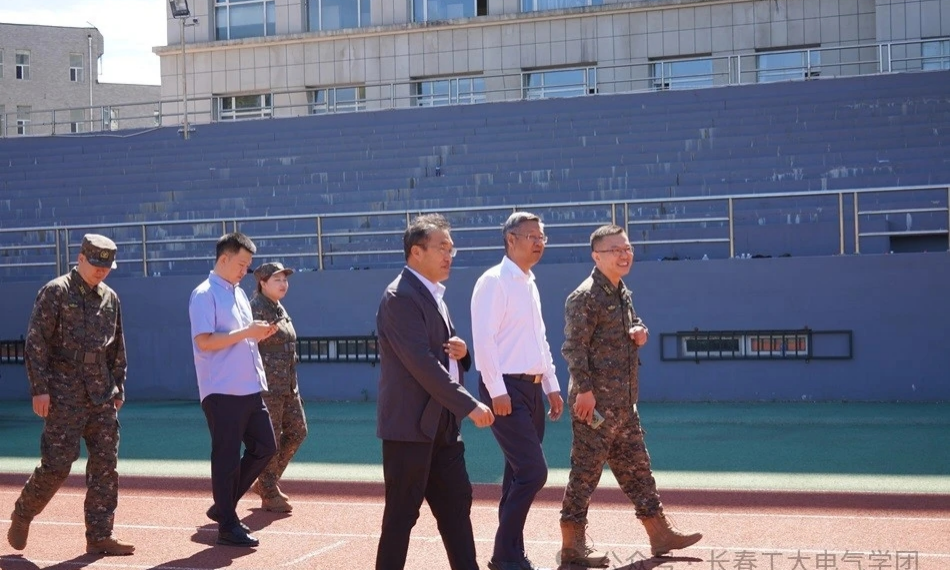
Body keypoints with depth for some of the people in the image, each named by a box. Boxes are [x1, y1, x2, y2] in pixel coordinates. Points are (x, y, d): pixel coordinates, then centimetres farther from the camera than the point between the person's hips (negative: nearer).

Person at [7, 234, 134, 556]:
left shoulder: (110, 298, 12)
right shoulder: (55, 292, -6)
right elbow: (36, 343, -9)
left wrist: (118, 388, 15)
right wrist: (39, 389, -13)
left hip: (102, 396, 6)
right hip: (64, 396, -6)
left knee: (106, 463, 3)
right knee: (57, 463, -6)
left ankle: (99, 536, 9)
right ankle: (21, 516, 20)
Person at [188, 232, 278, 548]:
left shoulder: (239, 294, 17)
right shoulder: (205, 295, -9)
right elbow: (204, 341, -20)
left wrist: (259, 334, 5)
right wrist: (245, 332, -20)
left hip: (249, 388, 9)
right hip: (222, 391, -9)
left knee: (265, 447, 11)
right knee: (227, 457, -2)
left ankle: (223, 506, 23)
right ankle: (228, 526, 8)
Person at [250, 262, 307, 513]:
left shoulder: (281, 310, 16)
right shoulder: (256, 309, -12)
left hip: (287, 384, 9)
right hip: (266, 384, -9)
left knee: (297, 431, 11)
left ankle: (265, 482, 22)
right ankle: (270, 495, 8)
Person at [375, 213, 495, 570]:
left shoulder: (433, 295, 15)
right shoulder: (400, 297, -15)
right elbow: (421, 363, -22)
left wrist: (461, 352, 0)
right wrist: (469, 405, -21)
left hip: (441, 424, 9)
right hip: (410, 424, -9)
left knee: (456, 505, 11)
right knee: (402, 513, -1)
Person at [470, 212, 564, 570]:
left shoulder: (529, 284, 16)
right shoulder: (494, 281, -11)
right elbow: (483, 339, -18)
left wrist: (552, 386, 17)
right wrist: (497, 391, -22)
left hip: (532, 388, 9)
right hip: (506, 389, -9)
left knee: (519, 474, 11)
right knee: (533, 471, -12)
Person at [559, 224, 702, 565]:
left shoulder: (623, 293, 15)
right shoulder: (585, 297, -13)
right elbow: (574, 347, -18)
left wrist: (639, 332, 5)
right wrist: (584, 390, -23)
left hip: (625, 403, 9)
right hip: (596, 402, -9)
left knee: (636, 467, 16)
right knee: (586, 471, -3)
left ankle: (660, 534, 25)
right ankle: (572, 547, 4)